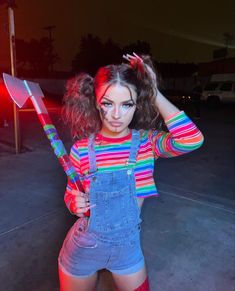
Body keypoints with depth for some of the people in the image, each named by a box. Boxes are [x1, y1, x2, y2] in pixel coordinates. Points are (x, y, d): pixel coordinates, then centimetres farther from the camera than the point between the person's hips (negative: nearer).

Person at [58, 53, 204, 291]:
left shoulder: (147, 142, -14)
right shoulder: (82, 148, -14)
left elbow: (192, 140, -35)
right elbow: (71, 195, 1)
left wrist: (154, 93, -28)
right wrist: (75, 204, -22)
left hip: (128, 247, 1)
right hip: (84, 247, 0)